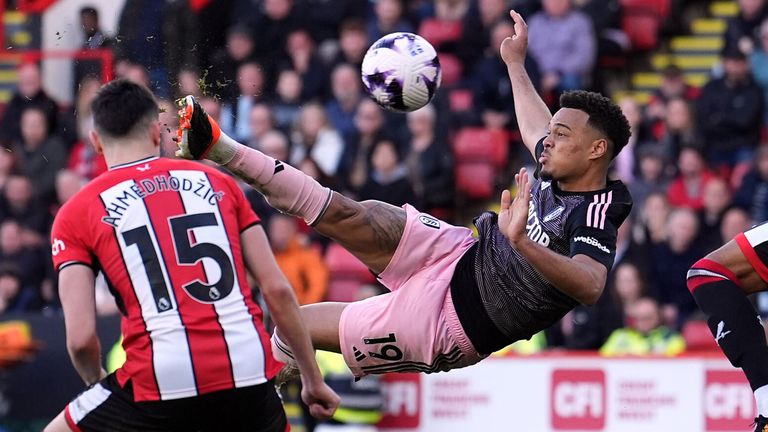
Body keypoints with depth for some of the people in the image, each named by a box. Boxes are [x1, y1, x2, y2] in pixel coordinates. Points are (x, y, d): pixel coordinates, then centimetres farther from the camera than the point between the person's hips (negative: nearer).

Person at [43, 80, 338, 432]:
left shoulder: (76, 214, 8)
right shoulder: (217, 182, 15)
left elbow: (80, 337, -1)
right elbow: (278, 290, 10)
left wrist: (98, 383, 21)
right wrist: (313, 379, 20)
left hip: (161, 380, -2)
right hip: (248, 374, 3)